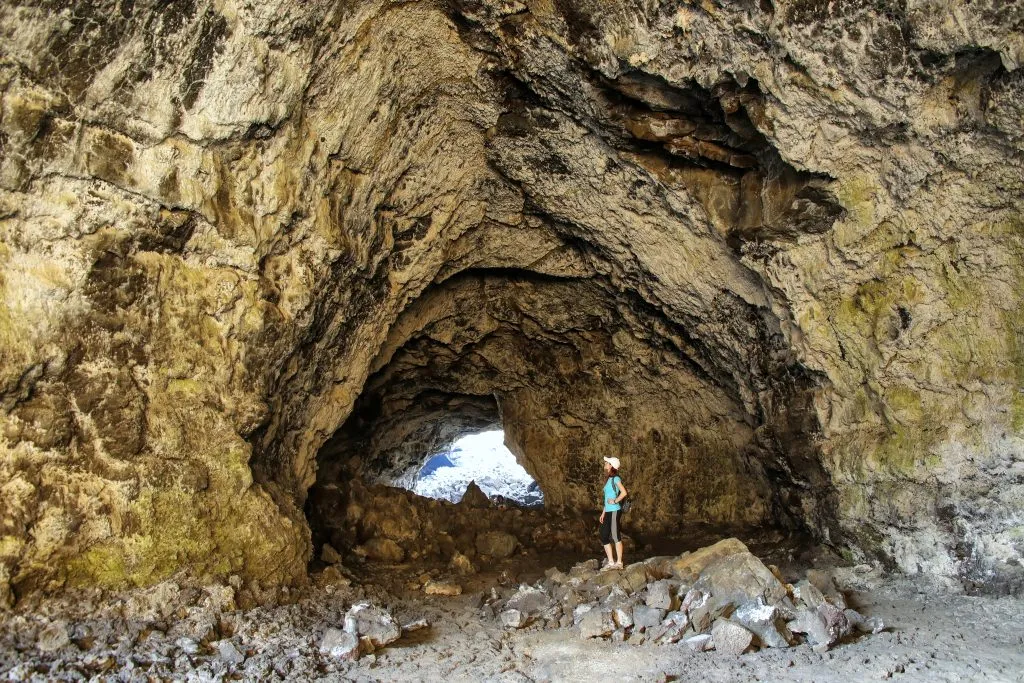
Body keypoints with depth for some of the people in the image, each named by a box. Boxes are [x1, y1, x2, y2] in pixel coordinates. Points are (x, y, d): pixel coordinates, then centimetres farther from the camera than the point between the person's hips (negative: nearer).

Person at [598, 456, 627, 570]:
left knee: (616, 537, -3)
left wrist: (615, 501, -14)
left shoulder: (616, 479, -9)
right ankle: (611, 562, 16)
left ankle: (619, 562, 5)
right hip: (608, 512, 9)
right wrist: (603, 513, 16)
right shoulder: (608, 480, 16)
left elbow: (624, 492, -23)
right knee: (604, 537, 9)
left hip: (615, 511, -9)